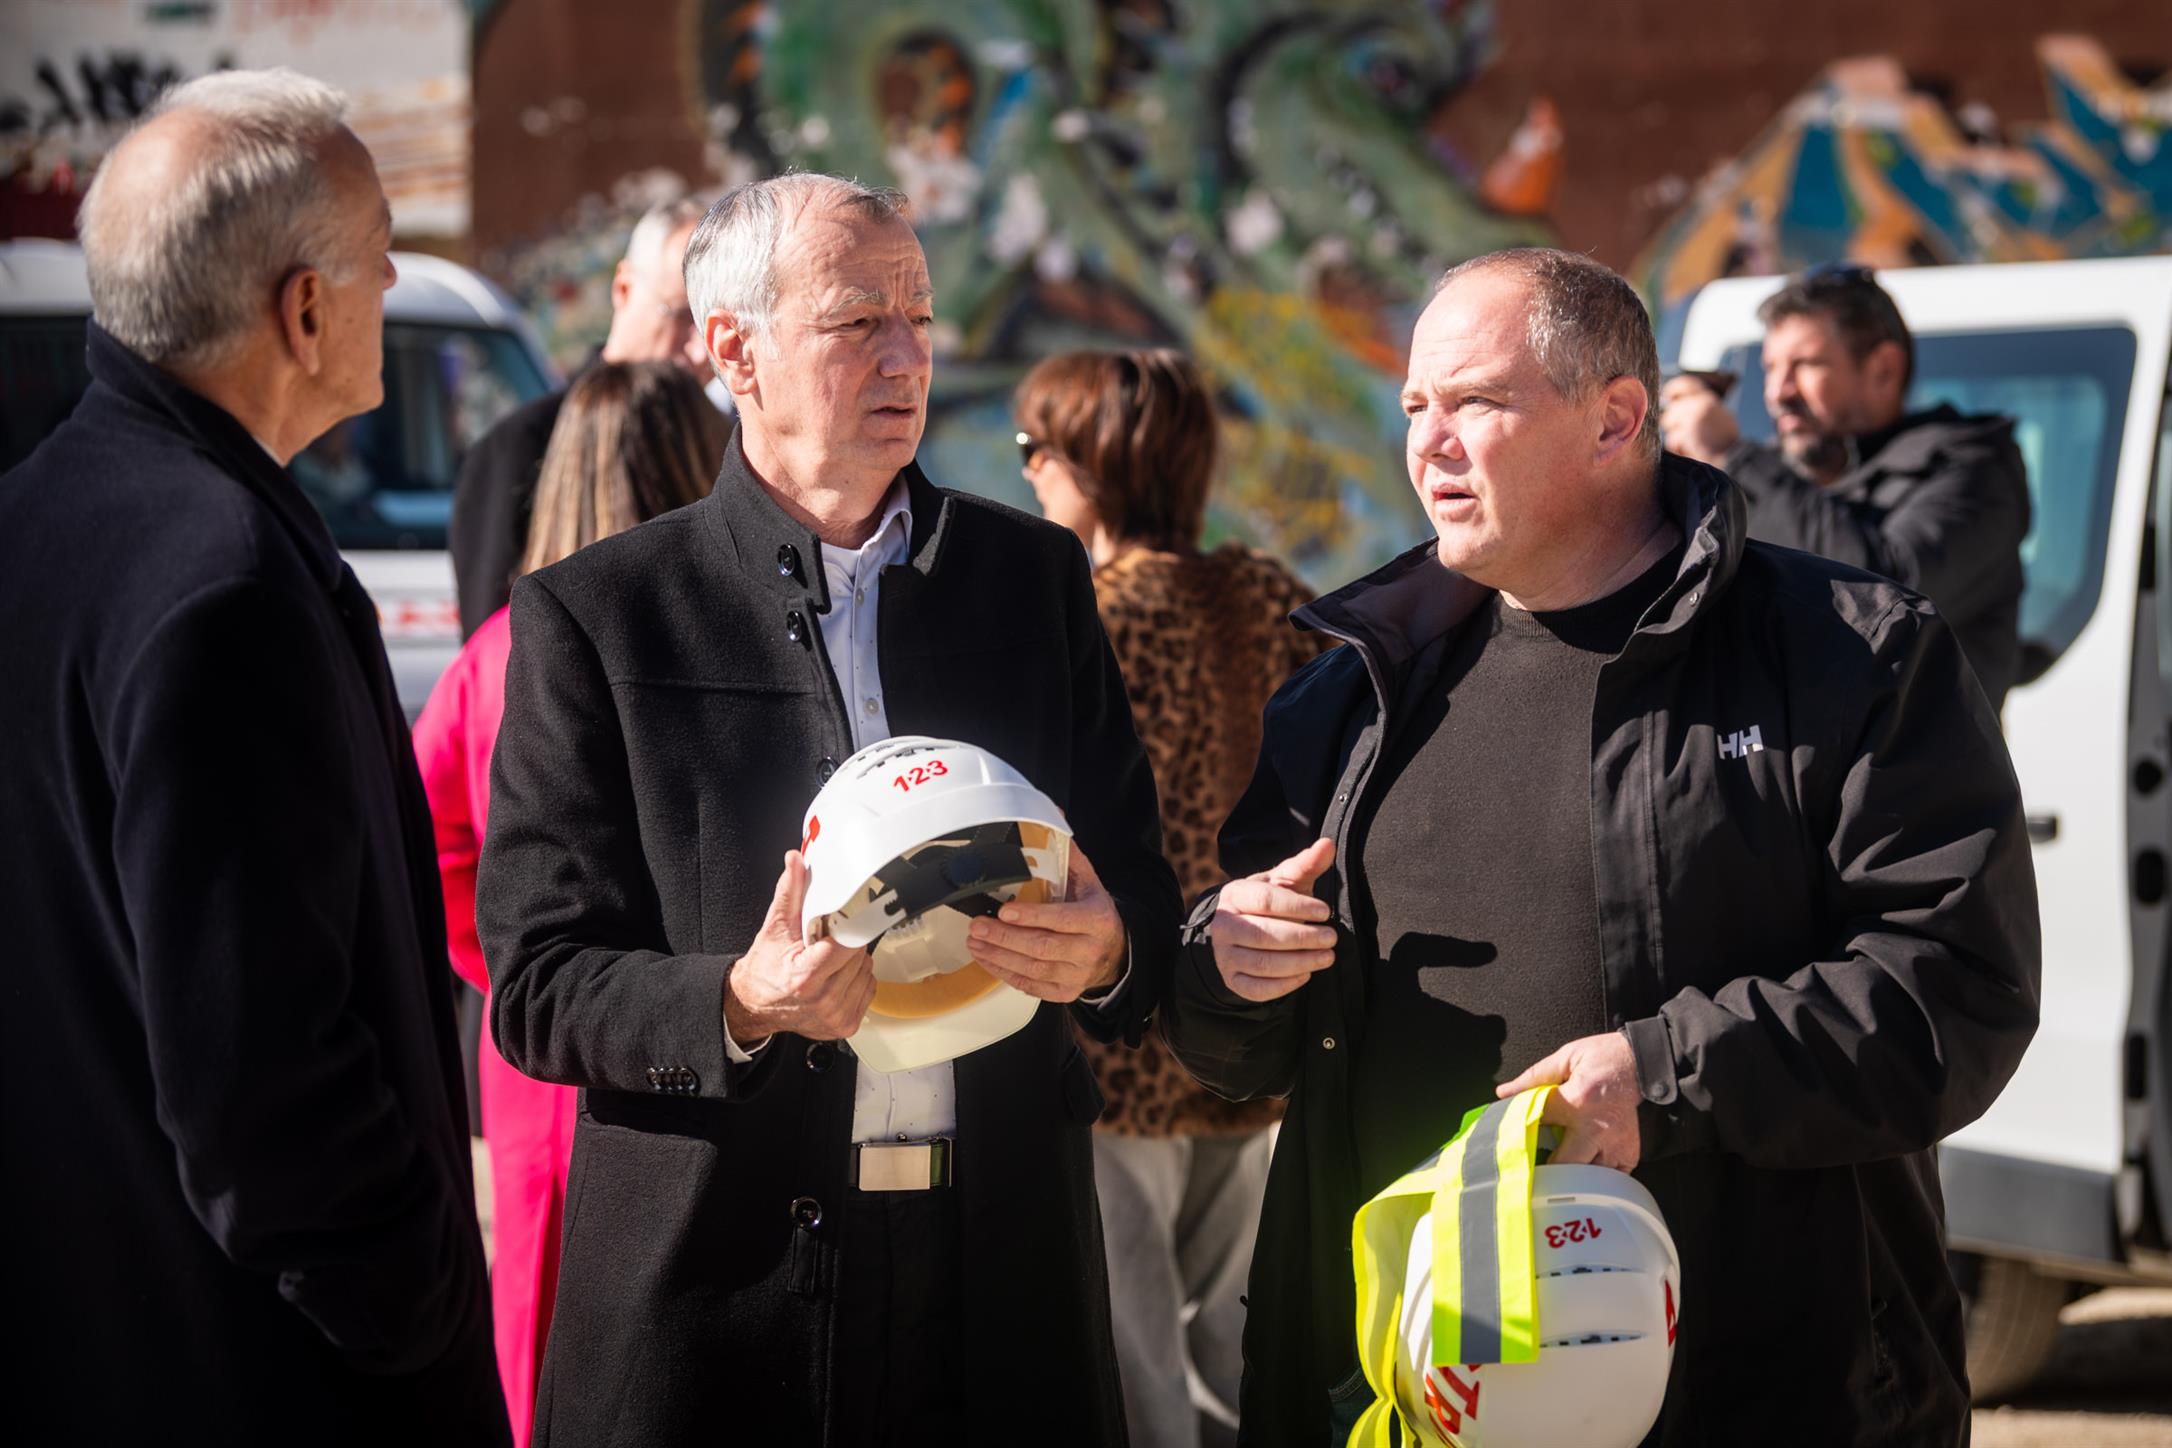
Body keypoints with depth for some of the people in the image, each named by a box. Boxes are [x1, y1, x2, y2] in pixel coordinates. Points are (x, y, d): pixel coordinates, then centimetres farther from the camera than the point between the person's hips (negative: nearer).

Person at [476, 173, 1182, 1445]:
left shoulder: (1035, 576, 10)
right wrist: (741, 1005, -21)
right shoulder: (597, 615, -1)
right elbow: (538, 987, -4)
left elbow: (1144, 898, 12)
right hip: (718, 1281, -3)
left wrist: (1105, 952, -11)